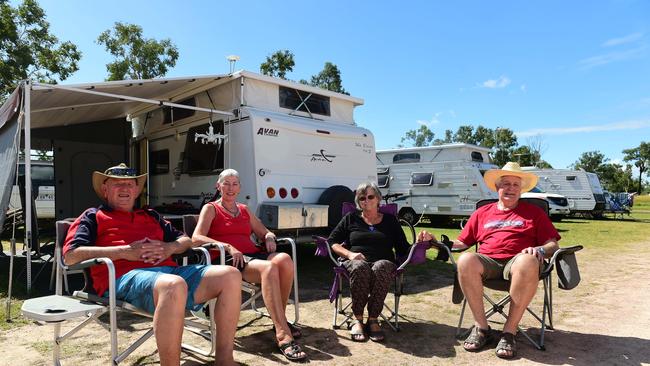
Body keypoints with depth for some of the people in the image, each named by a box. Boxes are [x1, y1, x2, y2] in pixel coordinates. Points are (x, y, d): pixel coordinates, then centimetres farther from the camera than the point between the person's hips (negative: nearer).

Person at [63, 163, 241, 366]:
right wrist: (124, 251, -7)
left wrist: (169, 248, 6)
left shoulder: (151, 216, 33)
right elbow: (71, 255, 3)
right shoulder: (94, 216, 19)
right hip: (126, 276, -6)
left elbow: (185, 240, 31)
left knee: (230, 275, -15)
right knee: (174, 285, -42)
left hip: (168, 269, 6)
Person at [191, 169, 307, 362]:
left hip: (253, 254, 5)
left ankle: (280, 318, -13)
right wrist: (229, 247, -17)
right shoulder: (210, 209, 11)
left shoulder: (244, 210, 28)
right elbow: (196, 238, -6)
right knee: (269, 268, -36)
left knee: (284, 259, -29)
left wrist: (269, 237, 4)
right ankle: (283, 335, -40)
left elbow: (265, 232, 31)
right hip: (227, 259, -5)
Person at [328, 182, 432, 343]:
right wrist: (349, 254, -4)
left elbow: (403, 250, 16)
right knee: (360, 267, -38)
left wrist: (419, 241, -4)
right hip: (355, 262, 0)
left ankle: (373, 320, -29)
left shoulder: (390, 220, 21)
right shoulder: (351, 218, 21)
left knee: (380, 267, -38)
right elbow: (332, 241, 14)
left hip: (383, 263, 0)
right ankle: (357, 320, -27)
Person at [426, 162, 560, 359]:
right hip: (487, 262, 1)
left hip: (517, 261, -1)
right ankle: (481, 326, -20)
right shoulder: (482, 213, 24)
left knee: (528, 262, -39)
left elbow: (553, 245, 13)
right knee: (465, 260, -34)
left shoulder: (534, 212, 21)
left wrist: (540, 250, -11)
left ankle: (509, 331, -27)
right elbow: (461, 243, 21)